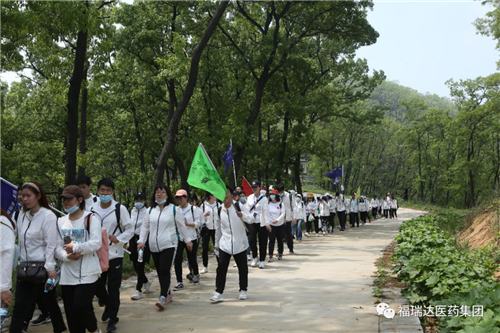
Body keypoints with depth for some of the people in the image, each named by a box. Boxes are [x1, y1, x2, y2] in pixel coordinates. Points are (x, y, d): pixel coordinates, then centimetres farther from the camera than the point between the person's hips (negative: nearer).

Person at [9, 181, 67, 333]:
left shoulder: (48, 216, -11)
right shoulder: (22, 216, 10)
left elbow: (51, 244, -14)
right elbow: (20, 240, 13)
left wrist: (50, 267, -17)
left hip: (43, 268, -6)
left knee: (50, 302, 8)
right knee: (20, 306, 2)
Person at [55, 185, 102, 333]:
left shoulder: (91, 218, -5)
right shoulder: (60, 222, 11)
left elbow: (96, 243, -16)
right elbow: (57, 247, 5)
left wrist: (75, 247, -16)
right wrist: (66, 256, -14)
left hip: (87, 272, -5)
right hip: (67, 274, 5)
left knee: (81, 306, -11)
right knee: (70, 311, 7)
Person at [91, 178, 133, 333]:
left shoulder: (120, 209, -6)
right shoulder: (92, 209, 2)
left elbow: (129, 229, -3)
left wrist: (119, 239, -19)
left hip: (114, 254, -3)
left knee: (113, 288, 2)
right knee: (97, 286, 11)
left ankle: (112, 319, 18)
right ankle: (108, 305, 40)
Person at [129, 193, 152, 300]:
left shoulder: (147, 212, -8)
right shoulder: (132, 211, 12)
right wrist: (129, 242, 18)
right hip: (133, 239, 6)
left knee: (140, 265, -7)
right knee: (135, 265, 10)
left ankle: (138, 290, -1)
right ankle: (146, 282, 35)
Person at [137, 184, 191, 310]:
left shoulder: (174, 209, -2)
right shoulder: (151, 210, 10)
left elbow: (181, 226, 3)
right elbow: (145, 226, 14)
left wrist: (187, 240, 7)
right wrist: (141, 241, 6)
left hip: (169, 245, -5)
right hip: (154, 247, 5)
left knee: (165, 271, -15)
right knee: (159, 271, 10)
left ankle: (163, 297, -16)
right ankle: (168, 295, 23)